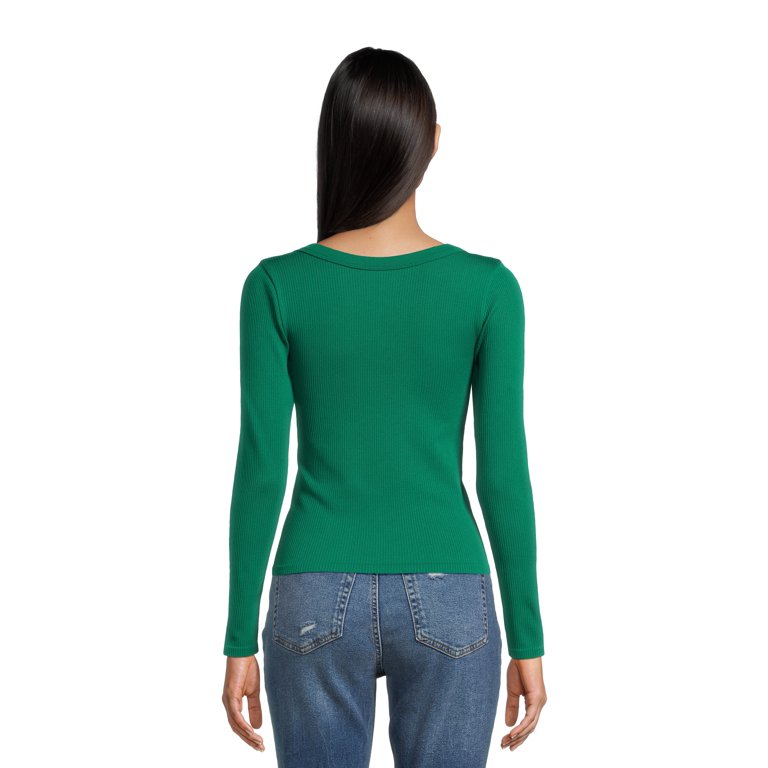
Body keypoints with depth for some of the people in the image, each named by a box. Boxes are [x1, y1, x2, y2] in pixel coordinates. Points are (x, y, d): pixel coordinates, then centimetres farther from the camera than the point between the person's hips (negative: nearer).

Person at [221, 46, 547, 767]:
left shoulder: (277, 286, -6)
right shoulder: (487, 286, -7)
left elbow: (260, 472, -6)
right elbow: (503, 475, -6)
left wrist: (240, 641, 3)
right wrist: (528, 640, 3)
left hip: (317, 602, 1)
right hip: (445, 605, 0)